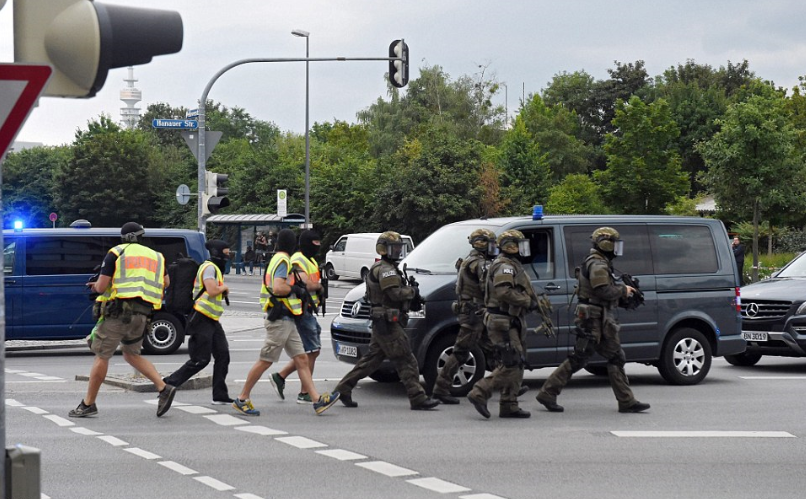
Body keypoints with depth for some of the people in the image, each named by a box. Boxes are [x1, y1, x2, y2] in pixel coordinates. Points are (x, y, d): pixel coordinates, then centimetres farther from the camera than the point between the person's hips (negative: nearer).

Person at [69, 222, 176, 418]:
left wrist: (97, 286, 18)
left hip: (119, 311, -5)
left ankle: (88, 404, 6)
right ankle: (164, 388, 6)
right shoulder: (156, 256, 17)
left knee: (102, 355, 2)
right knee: (131, 354, 21)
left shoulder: (116, 253, 1)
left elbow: (101, 286, -3)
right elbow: (165, 283, 29)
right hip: (142, 314, 6)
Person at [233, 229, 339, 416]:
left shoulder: (277, 260, 17)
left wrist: (296, 287, 10)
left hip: (286, 321, 10)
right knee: (265, 361, -4)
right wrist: (296, 289, -11)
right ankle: (242, 400, 4)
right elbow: (278, 288, -26)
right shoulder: (283, 261, -13)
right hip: (280, 320, -10)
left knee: (302, 360, 4)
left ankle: (318, 400, 2)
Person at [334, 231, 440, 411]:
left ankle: (344, 388, 16)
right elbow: (395, 293, -24)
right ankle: (418, 399, -7)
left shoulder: (389, 268, 21)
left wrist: (413, 300, 8)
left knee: (372, 359, 14)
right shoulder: (384, 269, -13)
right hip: (388, 324, -11)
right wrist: (412, 291, -8)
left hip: (382, 324, 11)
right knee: (406, 362, -8)